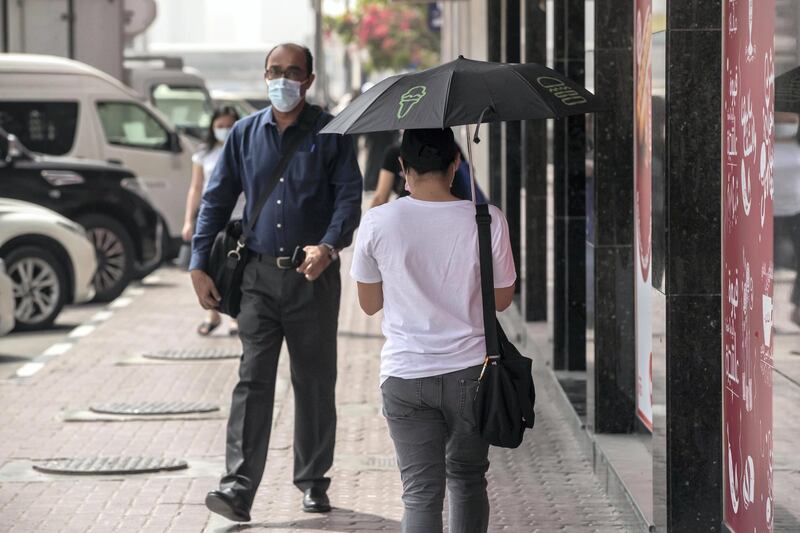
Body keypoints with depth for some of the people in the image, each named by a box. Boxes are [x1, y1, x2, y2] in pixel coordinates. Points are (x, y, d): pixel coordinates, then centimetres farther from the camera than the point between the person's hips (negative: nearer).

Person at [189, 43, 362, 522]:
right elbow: (217, 200, 12)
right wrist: (200, 265, 5)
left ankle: (313, 482, 20)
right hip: (260, 275, 1)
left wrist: (328, 247, -23)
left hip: (314, 276, -1)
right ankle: (239, 487, -12)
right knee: (253, 379, -7)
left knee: (315, 382, 8)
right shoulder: (245, 133, 9)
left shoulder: (330, 133, 1)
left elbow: (350, 196, -6)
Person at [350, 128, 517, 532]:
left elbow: (369, 303, 3)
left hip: (404, 377, -1)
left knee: (420, 492, 1)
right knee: (467, 480, 20)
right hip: (470, 373, 1)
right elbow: (502, 300, 1)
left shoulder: (377, 223, -9)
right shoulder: (487, 220, -10)